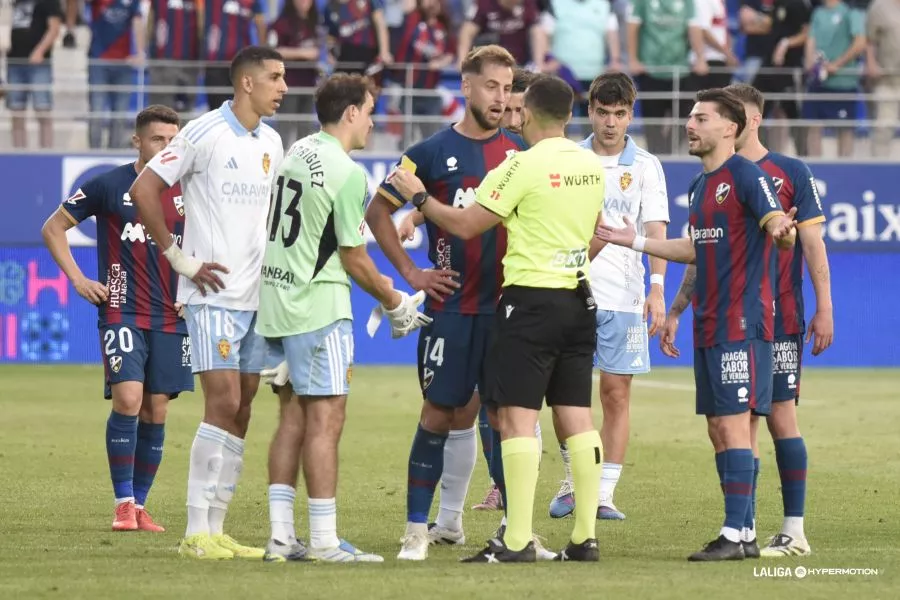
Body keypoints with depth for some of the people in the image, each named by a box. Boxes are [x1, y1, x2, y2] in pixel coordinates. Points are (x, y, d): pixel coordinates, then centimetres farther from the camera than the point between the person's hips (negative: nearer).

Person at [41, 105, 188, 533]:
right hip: (121, 313, -4)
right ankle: (123, 504, -11)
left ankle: (140, 505, 15)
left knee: (156, 411, 4)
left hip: (170, 318, 4)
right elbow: (53, 228, 6)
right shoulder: (109, 186, -3)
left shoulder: (186, 192, 6)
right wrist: (77, 279, -2)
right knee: (128, 398, -18)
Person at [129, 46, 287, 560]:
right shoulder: (205, 134, -9)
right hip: (213, 293, -7)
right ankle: (198, 532, -10)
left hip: (256, 297, 7)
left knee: (240, 412, 6)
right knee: (224, 404, -13)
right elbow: (144, 190, -10)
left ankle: (216, 529, 10)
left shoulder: (272, 143, 13)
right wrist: (180, 258, -11)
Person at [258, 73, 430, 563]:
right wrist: (395, 304, 4)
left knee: (293, 417, 11)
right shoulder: (346, 173, -14)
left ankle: (281, 537, 10)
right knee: (325, 420, -5)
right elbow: (354, 259, -11)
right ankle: (324, 541, -6)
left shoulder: (297, 151, 11)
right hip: (318, 308, -8)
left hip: (274, 299, 8)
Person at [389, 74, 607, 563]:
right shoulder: (591, 166, 9)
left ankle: (517, 539, -11)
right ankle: (585, 536, 7)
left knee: (517, 416, -6)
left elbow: (465, 225, -10)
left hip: (531, 298, -7)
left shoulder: (524, 166, -13)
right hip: (577, 300, 7)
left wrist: (419, 197, 4)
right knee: (576, 416, 8)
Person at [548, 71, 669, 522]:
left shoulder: (645, 166, 4)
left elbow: (655, 230, -4)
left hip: (623, 297, -1)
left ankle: (604, 494, 2)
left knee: (616, 396, -1)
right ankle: (572, 481, 13)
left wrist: (657, 287, -17)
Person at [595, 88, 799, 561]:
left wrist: (781, 230, -43)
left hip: (740, 324, -9)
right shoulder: (699, 185, 17)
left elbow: (779, 226, -19)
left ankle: (733, 536, -12)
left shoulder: (744, 174, -9)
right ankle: (741, 531, 14)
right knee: (718, 428, 9)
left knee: (733, 424, -11)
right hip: (709, 324, 9)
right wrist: (636, 242, 31)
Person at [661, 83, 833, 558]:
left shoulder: (790, 173, -1)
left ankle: (794, 531, -2)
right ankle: (745, 530, 7)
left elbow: (812, 244, -2)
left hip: (779, 319, -4)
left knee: (780, 416, -7)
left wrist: (824, 309, -8)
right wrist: (675, 312, 13)